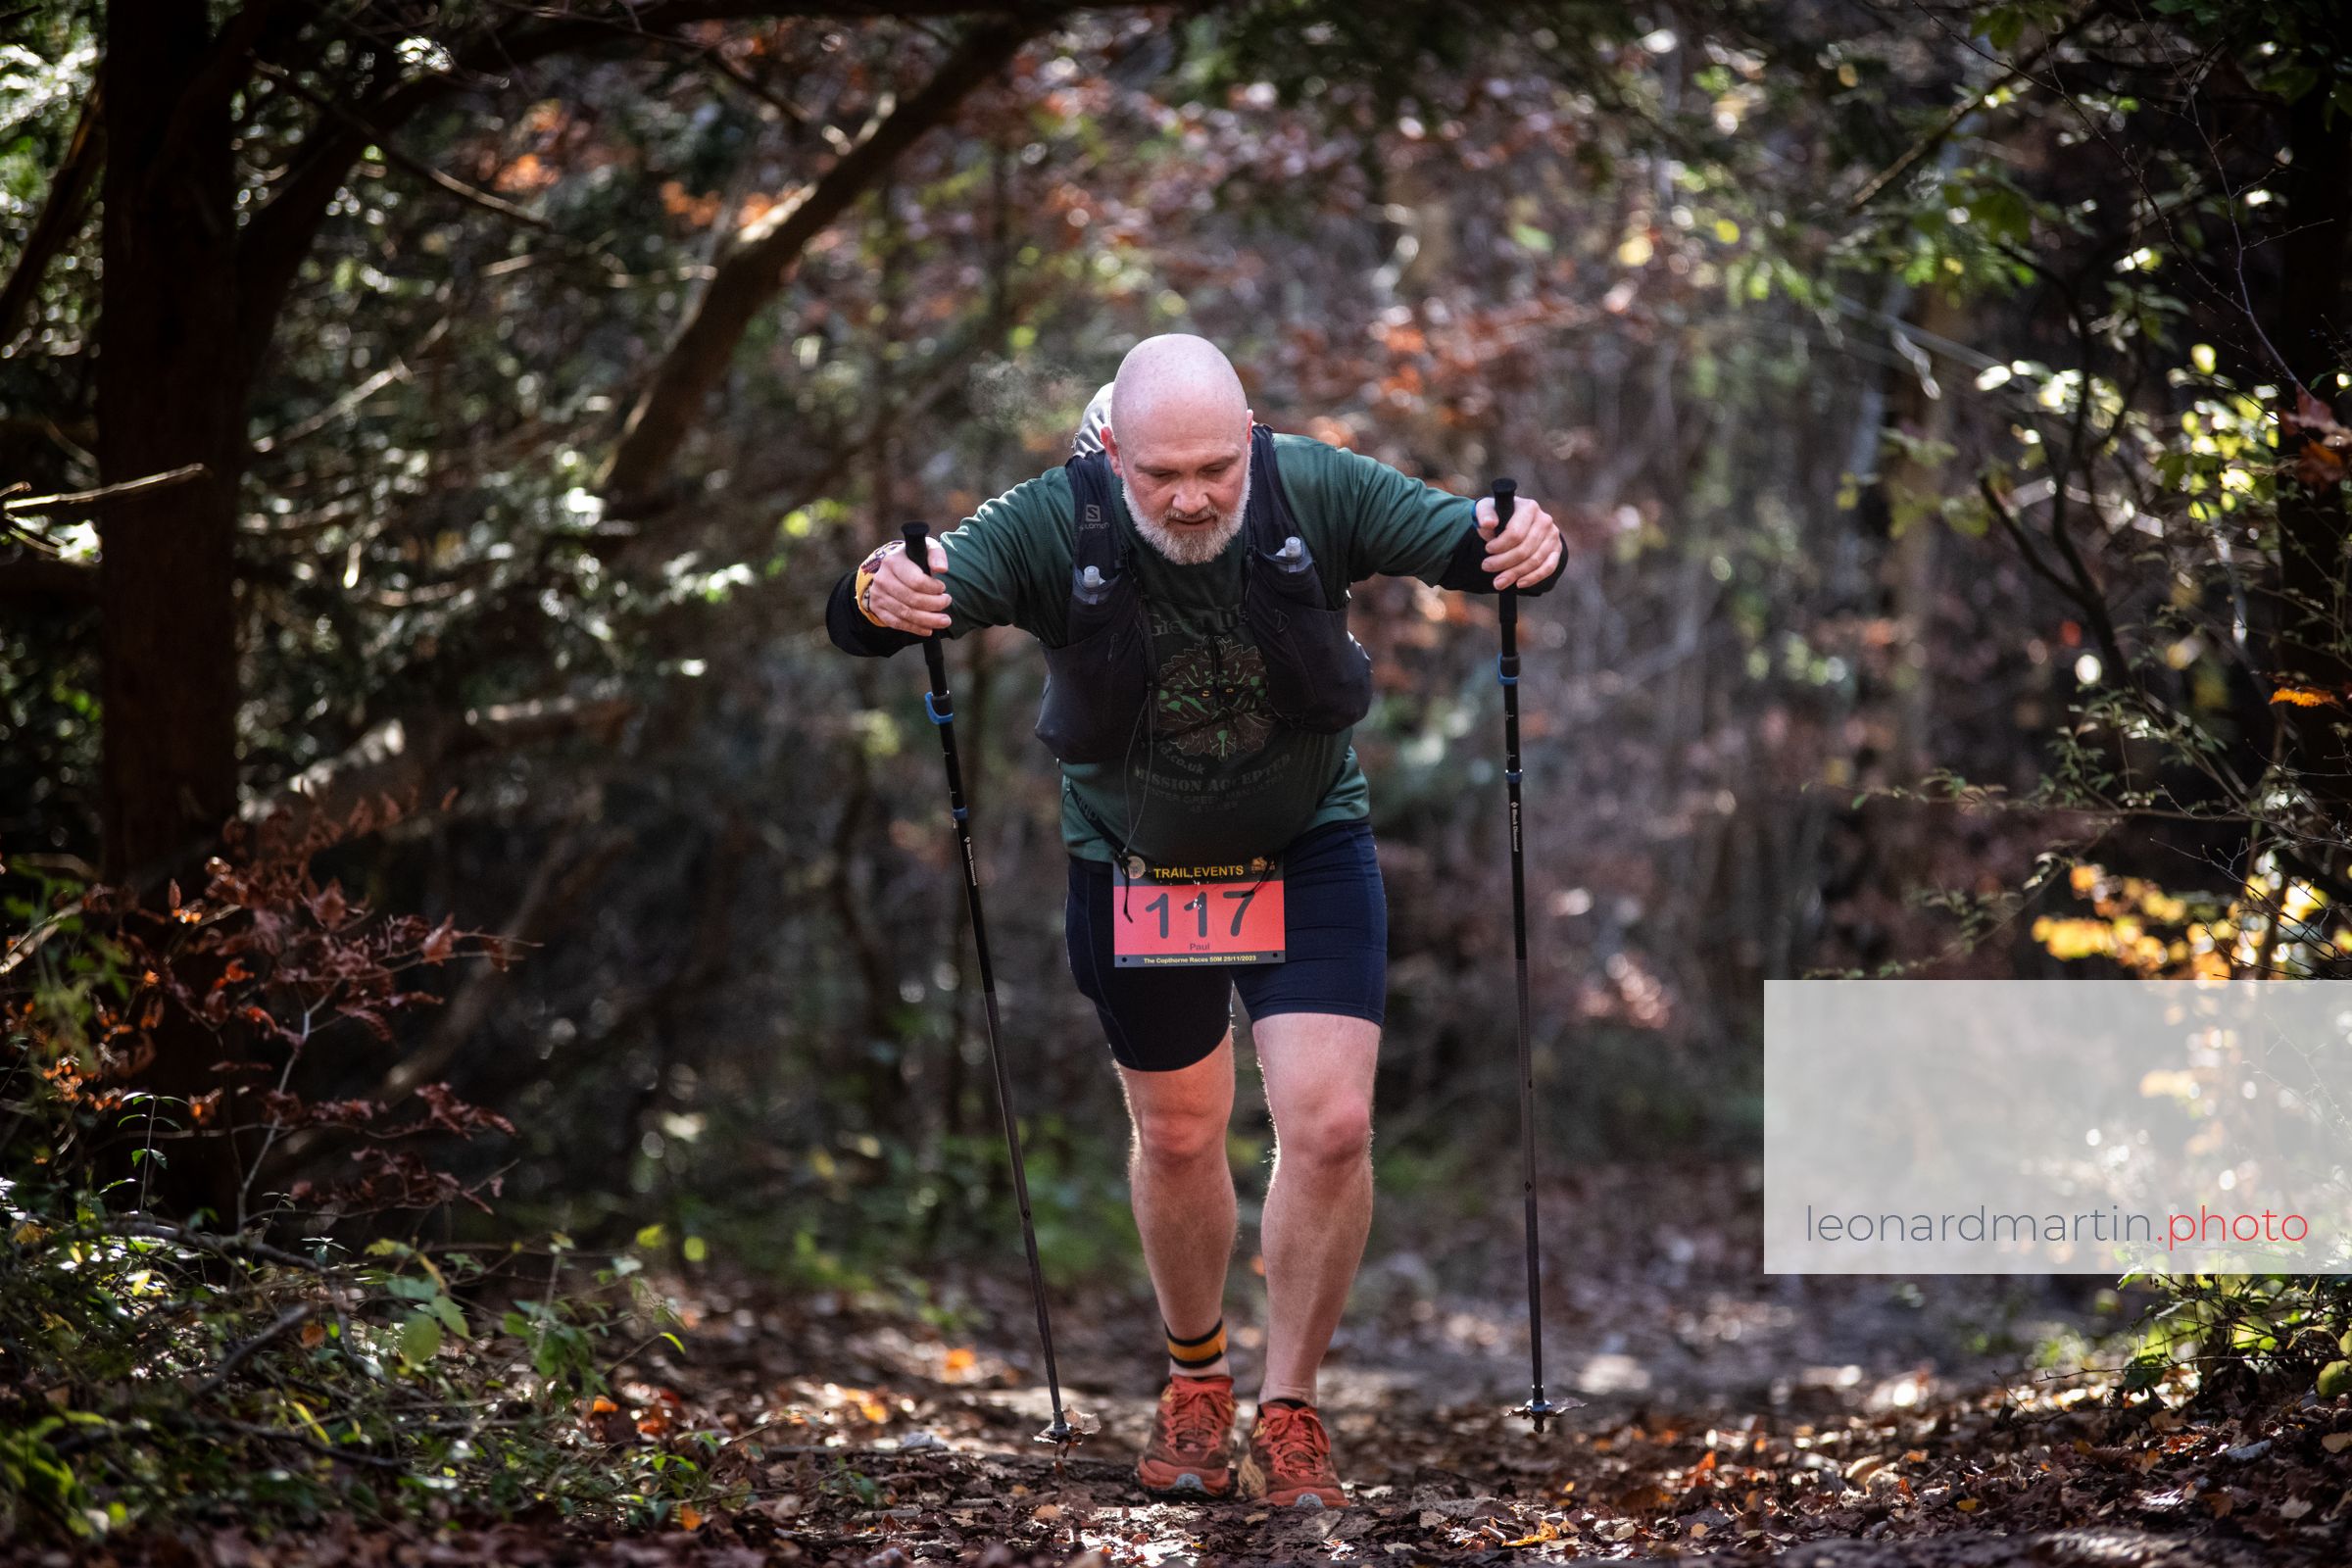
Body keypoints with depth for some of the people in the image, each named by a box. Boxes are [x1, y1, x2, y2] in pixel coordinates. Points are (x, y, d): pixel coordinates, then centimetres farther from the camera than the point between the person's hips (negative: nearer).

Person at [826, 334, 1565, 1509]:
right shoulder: (1053, 526, -25)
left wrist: (1522, 545, -48)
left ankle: (1289, 1414, 5)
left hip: (1308, 852, 0)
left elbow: (1458, 539, -22)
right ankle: (1195, 1375, 39)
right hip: (1136, 869, 0)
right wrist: (886, 596, -57)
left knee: (1330, 1125, -12)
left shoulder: (1316, 492, -22)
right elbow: (860, 617, -32)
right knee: (1176, 1137, 13)